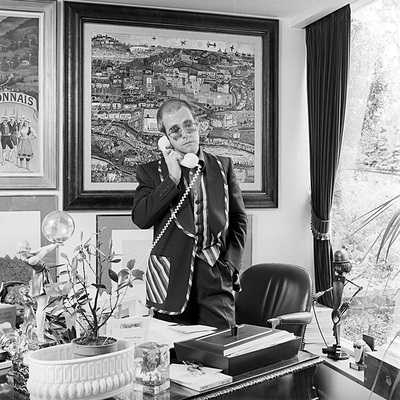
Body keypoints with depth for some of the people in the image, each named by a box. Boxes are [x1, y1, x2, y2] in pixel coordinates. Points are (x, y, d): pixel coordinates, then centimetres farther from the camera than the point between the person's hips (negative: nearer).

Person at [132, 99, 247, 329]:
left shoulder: (223, 166, 11)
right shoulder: (151, 172, 6)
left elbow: (239, 219, 12)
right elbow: (141, 219, -8)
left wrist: (231, 264, 1)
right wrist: (172, 179, -11)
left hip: (216, 278, 1)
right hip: (172, 279, -1)